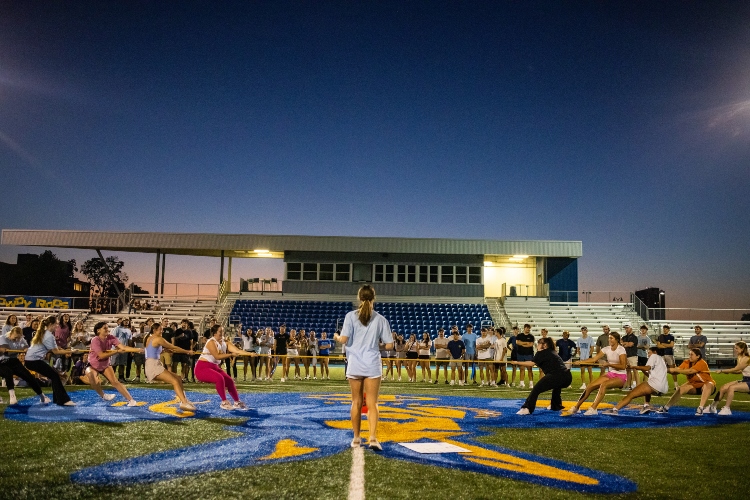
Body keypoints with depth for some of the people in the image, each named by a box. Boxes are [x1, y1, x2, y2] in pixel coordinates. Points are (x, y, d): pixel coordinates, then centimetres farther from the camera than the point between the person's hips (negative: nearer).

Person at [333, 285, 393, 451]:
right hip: (373, 365, 0)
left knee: (356, 403, 11)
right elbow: (389, 345, 0)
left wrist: (336, 337, 11)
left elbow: (344, 340, -11)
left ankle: (356, 439, 20)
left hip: (354, 365, 0)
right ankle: (373, 438, -10)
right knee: (372, 403, 2)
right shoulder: (381, 319, 0)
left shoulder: (351, 316, -3)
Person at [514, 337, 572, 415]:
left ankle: (527, 409, -18)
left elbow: (531, 363, -4)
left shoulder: (542, 353, 5)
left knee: (536, 389, -8)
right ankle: (556, 406, 50)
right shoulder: (552, 352, 28)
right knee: (557, 386, 40)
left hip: (557, 376, -9)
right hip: (568, 377, 9)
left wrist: (517, 363, 4)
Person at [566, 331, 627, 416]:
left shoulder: (621, 349, -13)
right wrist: (580, 361, -11)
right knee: (590, 386, -10)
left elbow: (623, 366, -20)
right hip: (610, 374, 6)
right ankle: (576, 407, -2)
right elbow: (594, 359, -1)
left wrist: (608, 364, -28)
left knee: (603, 385, -34)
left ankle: (593, 409, -34)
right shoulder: (607, 349, 3)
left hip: (621, 377, -6)